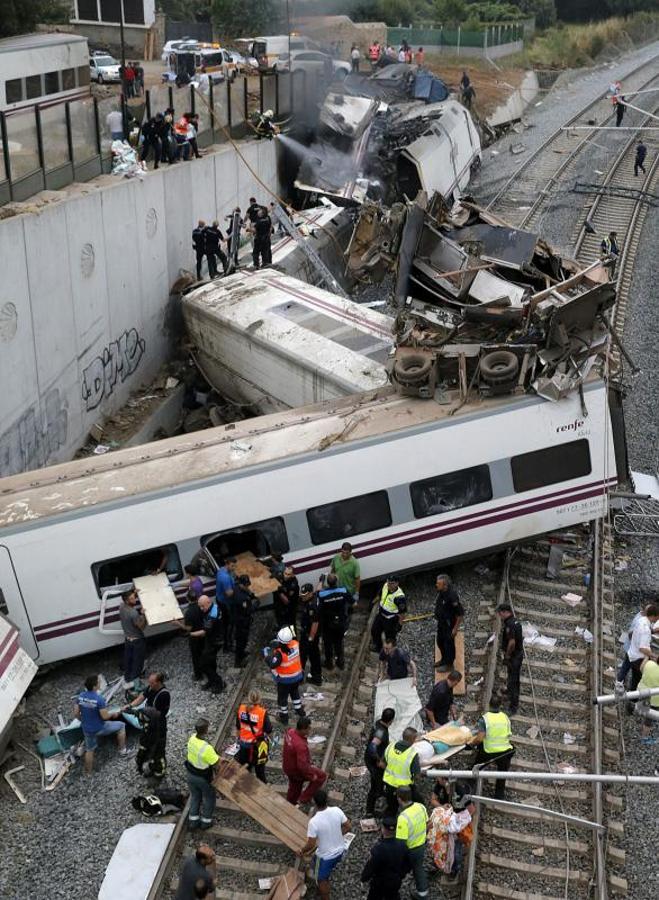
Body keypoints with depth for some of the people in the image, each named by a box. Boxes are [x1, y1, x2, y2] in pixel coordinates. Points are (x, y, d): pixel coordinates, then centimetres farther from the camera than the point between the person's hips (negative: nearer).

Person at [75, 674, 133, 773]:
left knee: (89, 750, 24)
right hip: (99, 728, -6)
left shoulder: (81, 696, -8)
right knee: (121, 726, 13)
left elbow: (77, 713, 1)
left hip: (86, 729, 6)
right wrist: (114, 714, -3)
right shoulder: (99, 698, -28)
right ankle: (123, 751, 22)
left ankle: (88, 773, 37)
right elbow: (105, 716, -24)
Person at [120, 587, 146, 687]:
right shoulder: (134, 613, -34)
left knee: (128, 660, 22)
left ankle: (127, 680, 37)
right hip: (137, 640, -7)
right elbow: (142, 627, -26)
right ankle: (134, 682, 16)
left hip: (127, 639, 7)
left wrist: (134, 593, 1)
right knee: (137, 661, 9)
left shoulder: (122, 607, -10)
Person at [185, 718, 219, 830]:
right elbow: (217, 763, -26)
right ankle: (206, 821, 37)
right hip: (203, 778, -6)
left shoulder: (192, 738, -17)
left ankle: (193, 821, 38)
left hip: (191, 774, 6)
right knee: (209, 798, 21)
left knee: (195, 797, 27)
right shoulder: (206, 748, -38)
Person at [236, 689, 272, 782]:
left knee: (245, 768, 23)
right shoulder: (262, 712, -24)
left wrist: (239, 739, 18)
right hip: (257, 745, -3)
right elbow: (269, 731, -15)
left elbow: (238, 727, 1)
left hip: (244, 743, 3)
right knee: (259, 768, 21)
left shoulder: (241, 709, -13)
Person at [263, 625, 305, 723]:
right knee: (295, 692, 31)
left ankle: (284, 716, 36)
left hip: (284, 680, -5)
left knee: (282, 697, 19)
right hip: (297, 676, 5)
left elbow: (272, 664, -40)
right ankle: (299, 709, 49)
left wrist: (267, 652, -32)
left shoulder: (280, 653, -37)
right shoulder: (295, 644, -19)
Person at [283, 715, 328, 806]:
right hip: (297, 771, -8)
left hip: (288, 767, 8)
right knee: (322, 776, 9)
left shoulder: (290, 731, -13)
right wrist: (312, 776, -19)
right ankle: (303, 799, 14)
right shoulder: (301, 745, -40)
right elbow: (302, 765, -33)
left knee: (294, 789, 29)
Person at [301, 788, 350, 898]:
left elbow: (311, 845, -25)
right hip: (340, 851, 6)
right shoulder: (337, 810, -18)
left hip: (325, 856, -6)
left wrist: (303, 851, -4)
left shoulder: (314, 821, -32)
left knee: (321, 880, 21)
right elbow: (347, 827, -4)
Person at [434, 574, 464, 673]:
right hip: (441, 622, 8)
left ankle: (449, 664, 29)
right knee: (440, 642, 23)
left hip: (449, 624, -8)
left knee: (449, 643, 10)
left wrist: (455, 628, -20)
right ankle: (444, 660, 45)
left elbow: (461, 614, -26)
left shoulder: (452, 596, -32)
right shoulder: (440, 592, -8)